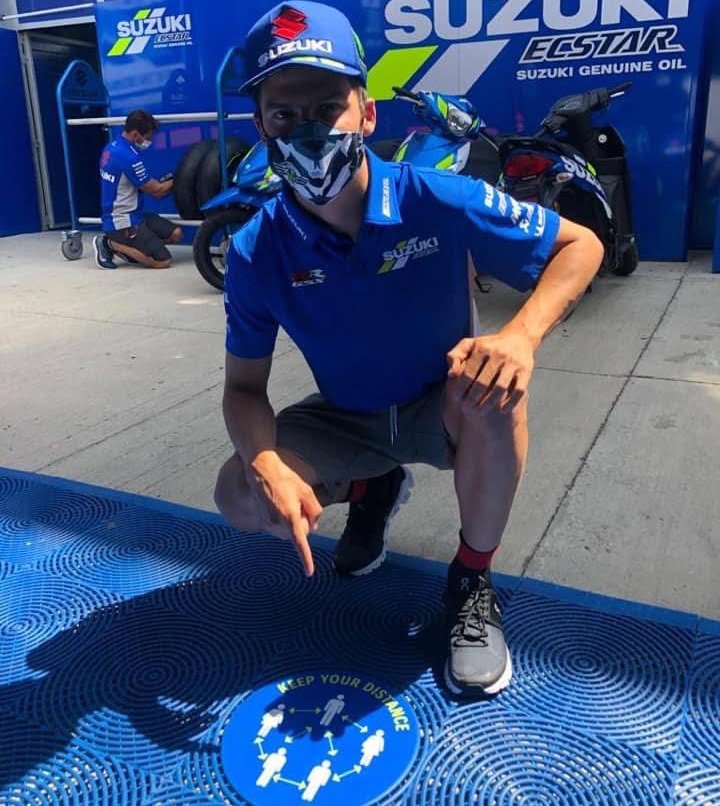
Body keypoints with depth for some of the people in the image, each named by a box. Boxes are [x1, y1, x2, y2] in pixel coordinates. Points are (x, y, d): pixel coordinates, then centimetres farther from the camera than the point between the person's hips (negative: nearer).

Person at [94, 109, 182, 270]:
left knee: (176, 234, 6)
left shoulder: (112, 147, 7)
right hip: (123, 222, -10)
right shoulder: (128, 156, -22)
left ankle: (126, 245, 7)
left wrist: (167, 182, 3)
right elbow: (155, 190, -12)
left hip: (127, 215, 10)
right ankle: (111, 244, -4)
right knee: (163, 261, -11)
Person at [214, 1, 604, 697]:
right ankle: (372, 489, 14)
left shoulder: (439, 202, -23)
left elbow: (580, 245, -16)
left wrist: (521, 336, -36)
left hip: (444, 411, -1)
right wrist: (265, 465, -33)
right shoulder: (256, 251, -17)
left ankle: (472, 579, -9)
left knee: (494, 389, -35)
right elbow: (244, 387, -11)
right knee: (241, 497, -19)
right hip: (346, 421, 2)